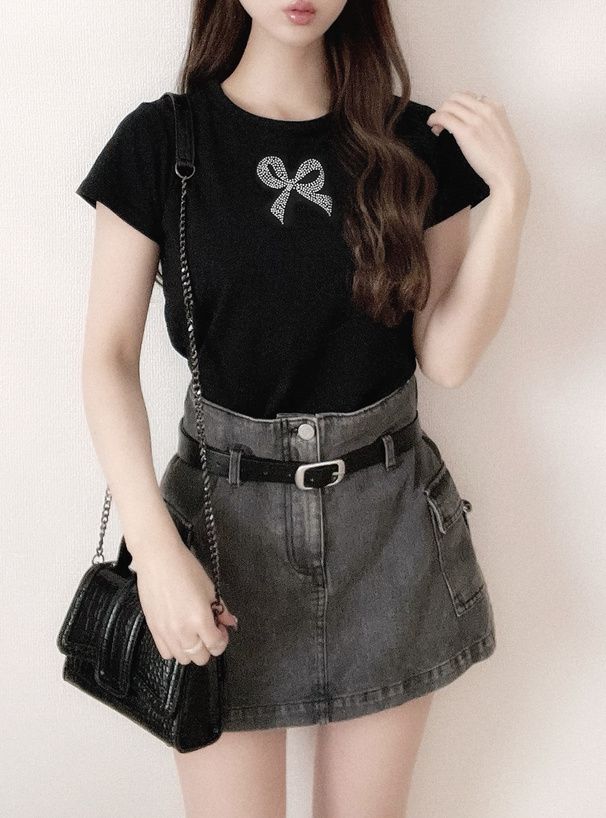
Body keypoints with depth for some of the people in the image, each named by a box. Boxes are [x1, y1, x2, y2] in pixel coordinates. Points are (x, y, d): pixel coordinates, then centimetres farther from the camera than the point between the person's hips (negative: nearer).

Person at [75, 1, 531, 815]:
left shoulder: (415, 142, 0)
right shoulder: (160, 140, -5)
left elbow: (448, 357, -3)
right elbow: (109, 357, -6)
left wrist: (508, 194, -13)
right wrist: (156, 549, -16)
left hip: (389, 517, 2)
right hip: (228, 516, -2)